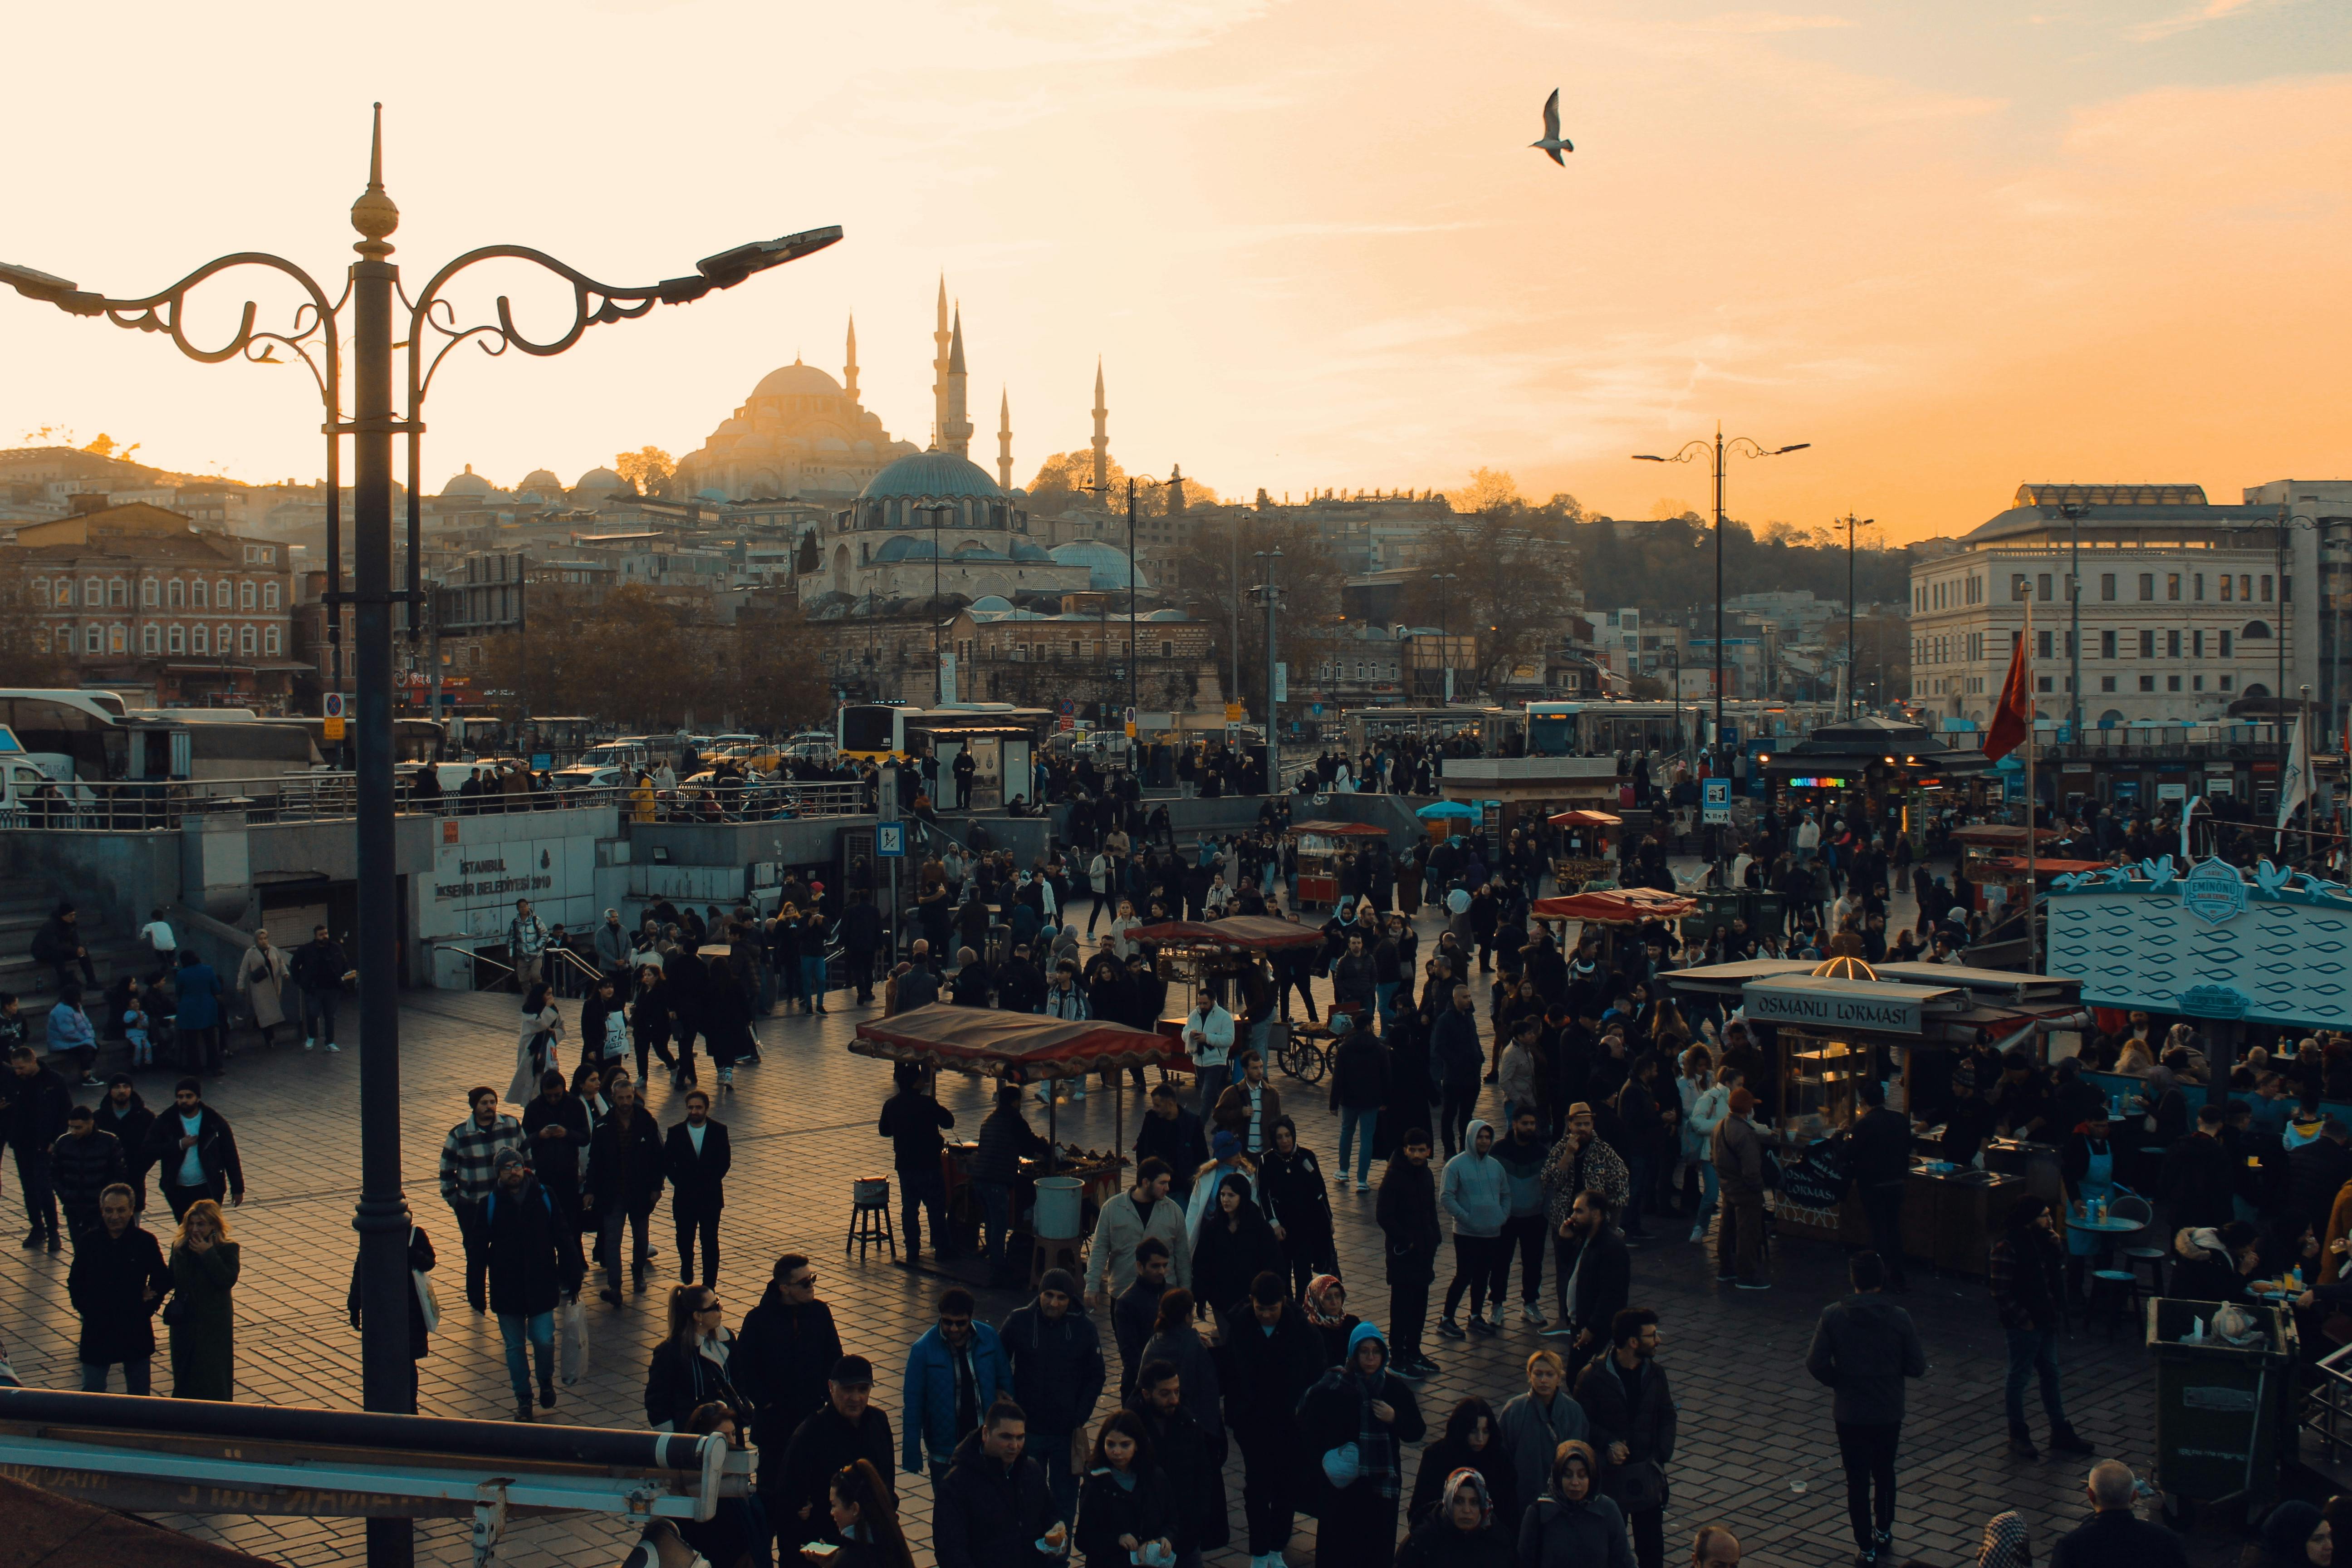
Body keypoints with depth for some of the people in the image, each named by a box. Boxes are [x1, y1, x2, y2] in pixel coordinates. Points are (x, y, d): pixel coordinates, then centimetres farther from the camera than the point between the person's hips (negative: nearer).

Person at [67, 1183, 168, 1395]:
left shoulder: (146, 1241, -7)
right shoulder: (87, 1242, -5)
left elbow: (163, 1281, 1)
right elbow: (75, 1284, 5)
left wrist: (147, 1308, -9)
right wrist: (86, 1309, -6)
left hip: (136, 1330, 0)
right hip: (97, 1330, 0)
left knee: (140, 1391, 13)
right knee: (92, 1392, 6)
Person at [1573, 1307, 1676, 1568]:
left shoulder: (1655, 1374, 1)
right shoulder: (1594, 1377, -13)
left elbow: (1667, 1416, 10)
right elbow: (1582, 1422, -7)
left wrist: (1663, 1453, -3)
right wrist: (1607, 1445, -20)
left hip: (1648, 1474, 4)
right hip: (1611, 1475, -4)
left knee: (1652, 1547, 9)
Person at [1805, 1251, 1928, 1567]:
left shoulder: (1833, 1315, -14)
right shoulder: (1900, 1318, -13)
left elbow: (1816, 1363, -16)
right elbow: (1917, 1367, -9)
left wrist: (1840, 1382, 3)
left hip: (1849, 1413, -1)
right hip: (1889, 1412, 1)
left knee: (1857, 1480, 10)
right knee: (1885, 1473, 24)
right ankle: (1884, 1534, 37)